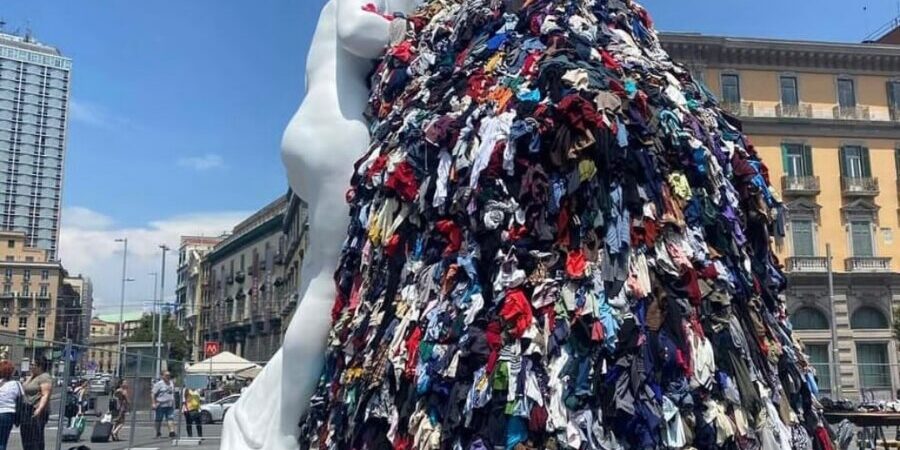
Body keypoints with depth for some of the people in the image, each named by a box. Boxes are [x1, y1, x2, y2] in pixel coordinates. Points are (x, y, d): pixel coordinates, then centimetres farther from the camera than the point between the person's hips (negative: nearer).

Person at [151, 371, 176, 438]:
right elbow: (153, 393, -6)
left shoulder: (172, 383, 13)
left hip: (170, 405, 4)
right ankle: (158, 433, 20)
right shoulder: (159, 384, -5)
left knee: (171, 418, -9)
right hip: (161, 405, -4)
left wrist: (173, 402, 19)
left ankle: (172, 432, -15)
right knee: (159, 420, 6)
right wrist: (154, 403, -13)